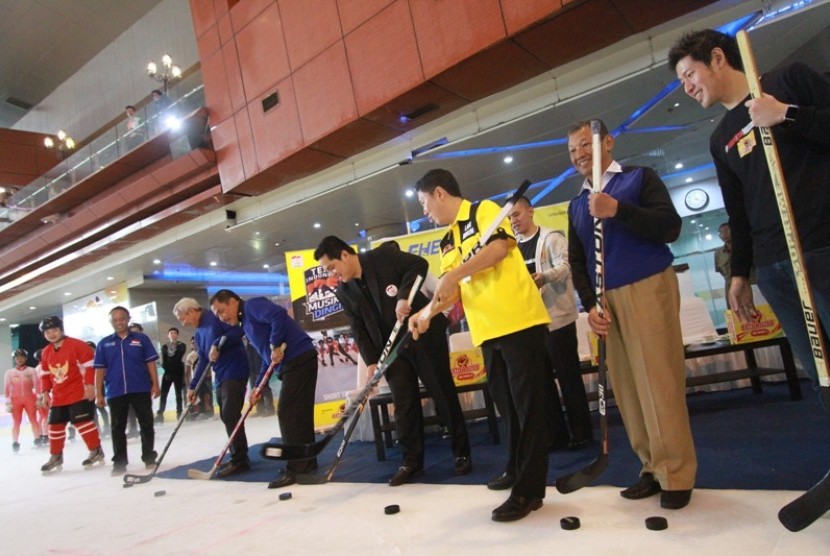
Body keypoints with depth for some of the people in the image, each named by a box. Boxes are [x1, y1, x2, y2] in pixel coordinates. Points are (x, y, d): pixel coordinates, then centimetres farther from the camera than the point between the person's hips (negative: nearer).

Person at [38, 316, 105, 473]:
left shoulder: (77, 345, -11)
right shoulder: (46, 352, 11)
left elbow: (89, 366, -14)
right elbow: (45, 374, 19)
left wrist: (90, 386, -18)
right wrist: (45, 392, 10)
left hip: (79, 394, -7)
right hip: (58, 397, 7)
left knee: (82, 422, -8)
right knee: (55, 425, 11)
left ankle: (96, 451, 3)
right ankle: (56, 457, 25)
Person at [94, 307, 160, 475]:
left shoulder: (141, 339, 2)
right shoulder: (104, 343, 6)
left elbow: (151, 363, 1)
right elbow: (100, 370, 6)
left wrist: (155, 384, -5)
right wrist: (99, 394, 2)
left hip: (141, 390, -1)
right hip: (115, 392, 2)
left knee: (146, 425, 5)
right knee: (117, 428, 8)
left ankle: (149, 457, 17)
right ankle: (119, 462, 18)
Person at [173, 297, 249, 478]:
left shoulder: (215, 317, -9)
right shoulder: (198, 333, 18)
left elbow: (238, 331, -19)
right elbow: (203, 361, 18)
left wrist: (217, 344, -25)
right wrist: (192, 386, 14)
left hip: (234, 372, -10)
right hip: (221, 376, 10)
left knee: (231, 416, -10)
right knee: (226, 417, 12)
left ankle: (240, 460, -3)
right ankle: (238, 456, 22)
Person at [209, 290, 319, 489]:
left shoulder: (252, 306, -4)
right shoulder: (246, 324, 23)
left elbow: (279, 314, -24)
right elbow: (267, 358, 23)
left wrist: (276, 345, -18)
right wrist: (258, 387, 16)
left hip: (300, 359, -10)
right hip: (294, 363, 10)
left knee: (287, 413, -8)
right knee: (300, 413, 12)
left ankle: (295, 468, -4)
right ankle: (307, 462, 20)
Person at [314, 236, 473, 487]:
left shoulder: (383, 255, -8)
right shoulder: (344, 292, 6)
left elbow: (418, 264, -15)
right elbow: (359, 329, 5)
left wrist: (404, 296, -26)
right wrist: (371, 360, -4)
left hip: (425, 334, -5)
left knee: (444, 394, 3)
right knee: (404, 405, 4)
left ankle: (461, 453, 16)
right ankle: (411, 461, 17)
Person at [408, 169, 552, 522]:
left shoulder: (485, 210, -1)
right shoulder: (447, 243, 19)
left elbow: (499, 247, -19)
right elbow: (454, 290, 15)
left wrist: (454, 273, -19)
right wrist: (428, 312, -3)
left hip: (519, 321, -8)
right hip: (487, 331, 8)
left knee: (527, 405, -1)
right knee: (508, 407, 13)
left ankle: (528, 490, 6)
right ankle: (521, 475, 24)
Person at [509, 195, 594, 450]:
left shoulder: (551, 237, -2)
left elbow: (564, 267, -16)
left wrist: (543, 277, -35)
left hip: (556, 316, -7)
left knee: (568, 376, -1)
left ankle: (581, 431, 11)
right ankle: (555, 431, 20)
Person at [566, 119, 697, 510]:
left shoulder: (640, 178, 6)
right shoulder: (576, 205, 18)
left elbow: (670, 227, -7)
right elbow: (577, 262, 14)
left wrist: (617, 210, -20)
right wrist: (590, 305, -1)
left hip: (648, 288, -4)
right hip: (606, 301, 5)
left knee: (659, 384, -7)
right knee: (626, 388, 3)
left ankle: (677, 475, 3)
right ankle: (653, 468, 13)